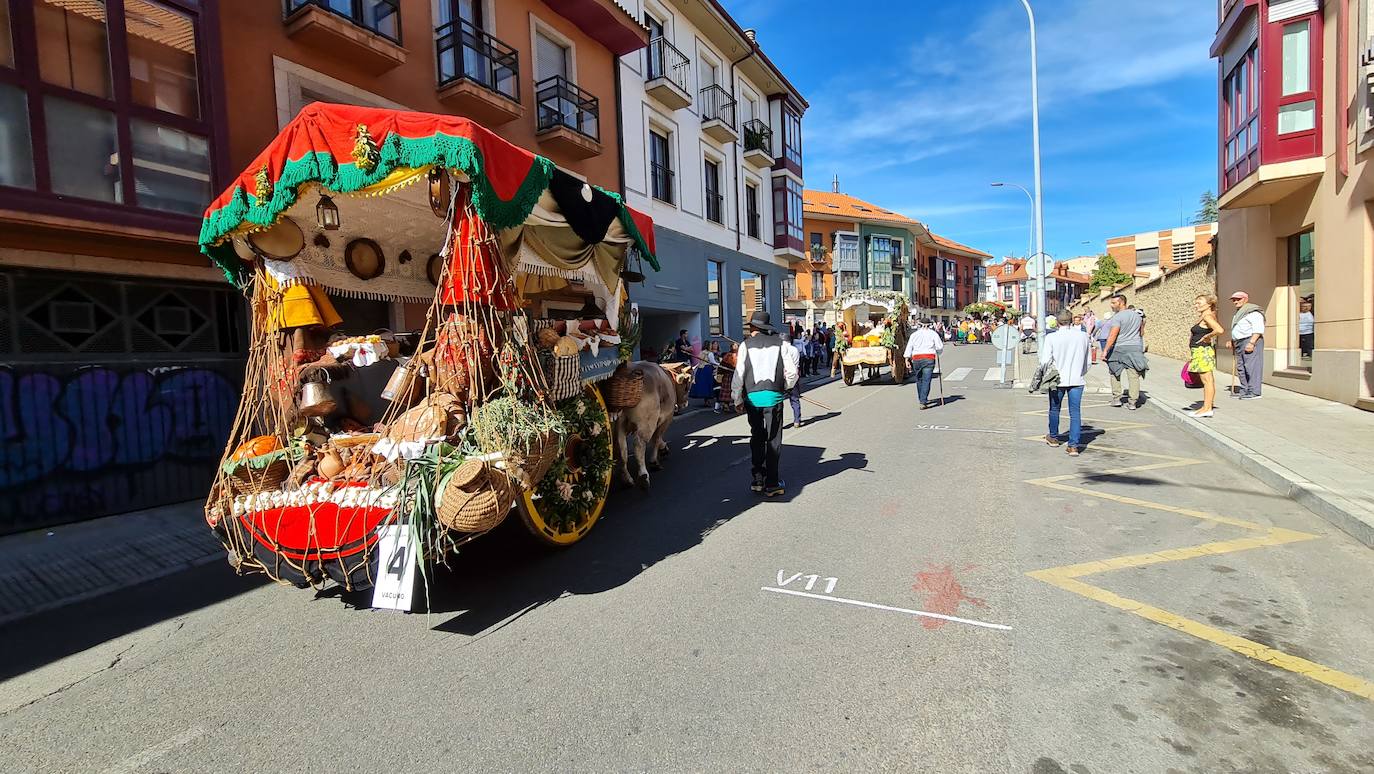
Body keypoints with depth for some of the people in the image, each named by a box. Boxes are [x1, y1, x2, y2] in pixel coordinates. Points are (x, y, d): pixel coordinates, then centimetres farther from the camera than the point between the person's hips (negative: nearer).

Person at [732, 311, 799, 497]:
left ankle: (758, 479, 17)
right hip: (774, 396, 0)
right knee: (773, 440, 5)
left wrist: (738, 400, 8)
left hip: (752, 397, 1)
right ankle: (771, 484, 6)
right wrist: (785, 387, 17)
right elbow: (792, 371, -2)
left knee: (756, 438, 15)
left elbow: (739, 374, -2)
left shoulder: (746, 345, 1)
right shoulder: (780, 343, 2)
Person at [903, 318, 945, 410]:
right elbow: (940, 347, 5)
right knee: (926, 380, -6)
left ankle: (922, 400, 27)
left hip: (916, 359, 2)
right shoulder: (933, 334, 6)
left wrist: (907, 359, 3)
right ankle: (923, 402, -14)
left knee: (919, 379, 16)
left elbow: (909, 347, 5)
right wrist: (937, 353, 25)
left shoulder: (914, 334, 12)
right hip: (929, 358, -2)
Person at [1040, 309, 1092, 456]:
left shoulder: (1051, 337, -11)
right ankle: (1074, 445, 0)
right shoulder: (1084, 336, -1)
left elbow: (1045, 361, -13)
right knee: (1075, 412, 4)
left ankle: (1053, 437, 34)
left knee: (1054, 409, 17)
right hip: (1077, 380, 2)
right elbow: (1089, 361, 8)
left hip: (1057, 379, -2)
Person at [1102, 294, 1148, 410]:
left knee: (1114, 373, 13)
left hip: (1119, 348, -5)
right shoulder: (1137, 315, 11)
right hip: (1136, 348, 5)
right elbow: (1142, 333, 20)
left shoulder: (1118, 316, -12)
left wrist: (1105, 350, -20)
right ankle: (1133, 402, 4)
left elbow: (1113, 335, -19)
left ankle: (1116, 398, 11)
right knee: (1134, 376, 3)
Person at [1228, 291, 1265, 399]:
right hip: (1240, 343, 10)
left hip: (1251, 342, -10)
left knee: (1251, 366, -12)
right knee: (1240, 367, 10)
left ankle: (1254, 392, -12)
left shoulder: (1253, 312, -9)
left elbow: (1258, 329, -18)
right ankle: (1244, 391, 15)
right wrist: (1232, 341, 21)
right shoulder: (1239, 313, 23)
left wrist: (1251, 343, -25)